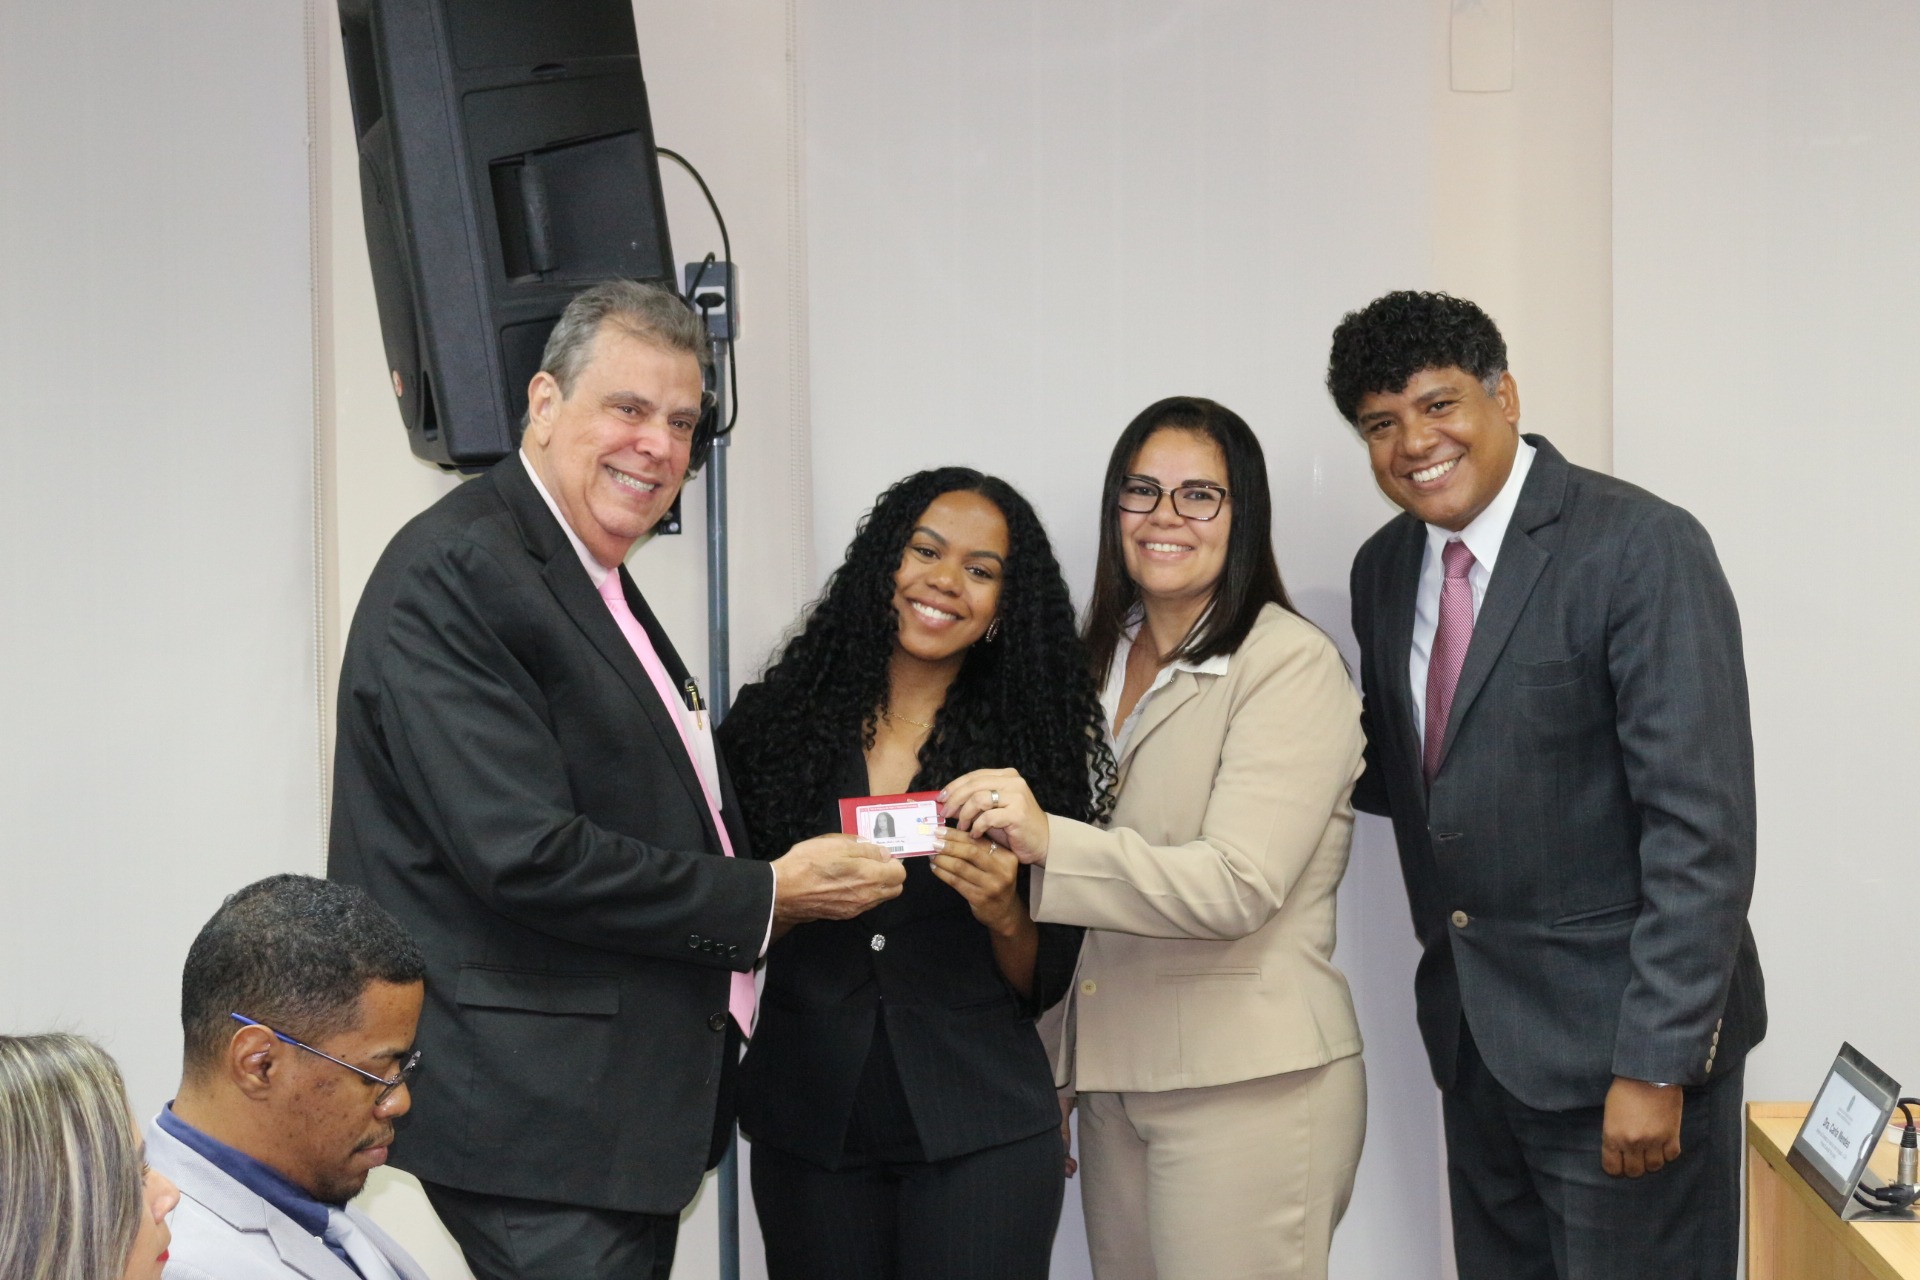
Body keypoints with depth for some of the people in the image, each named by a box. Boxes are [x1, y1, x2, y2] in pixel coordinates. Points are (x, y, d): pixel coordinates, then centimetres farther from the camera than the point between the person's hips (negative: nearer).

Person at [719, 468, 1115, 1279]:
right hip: (807, 1122, 1)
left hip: (978, 1140, -1)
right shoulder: (778, 721, 1)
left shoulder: (1031, 743, 1)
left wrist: (1004, 916, -16)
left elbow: (1043, 988, 3)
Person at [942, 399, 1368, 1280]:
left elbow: (1240, 884, -20)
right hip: (1112, 1077, 7)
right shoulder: (1103, 661, 14)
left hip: (1246, 1084, -6)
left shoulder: (1290, 664, -9)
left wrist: (1050, 843, -31)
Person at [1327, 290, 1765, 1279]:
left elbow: (1701, 826, -18)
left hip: (1613, 1034, -7)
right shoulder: (1384, 569, 8)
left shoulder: (1641, 548, -14)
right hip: (1476, 1037, 7)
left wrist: (1654, 1063, -21)